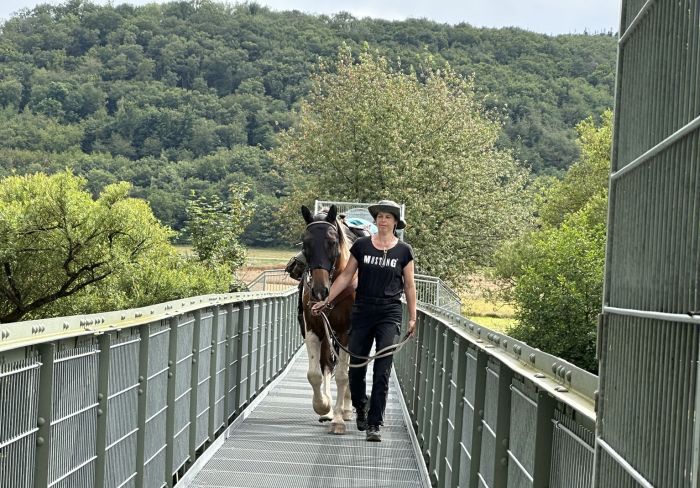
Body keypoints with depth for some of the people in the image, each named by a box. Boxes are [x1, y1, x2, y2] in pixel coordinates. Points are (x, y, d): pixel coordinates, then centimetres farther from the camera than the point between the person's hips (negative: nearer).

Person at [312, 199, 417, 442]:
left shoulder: (404, 251, 2)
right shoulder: (361, 245, 3)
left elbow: (409, 286, 7)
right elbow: (345, 276, 7)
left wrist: (413, 318, 4)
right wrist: (325, 300, 0)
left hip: (390, 314, -1)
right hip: (362, 311, 1)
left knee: (382, 372, -7)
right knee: (356, 365, 6)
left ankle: (374, 424, -3)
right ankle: (360, 406, 35)